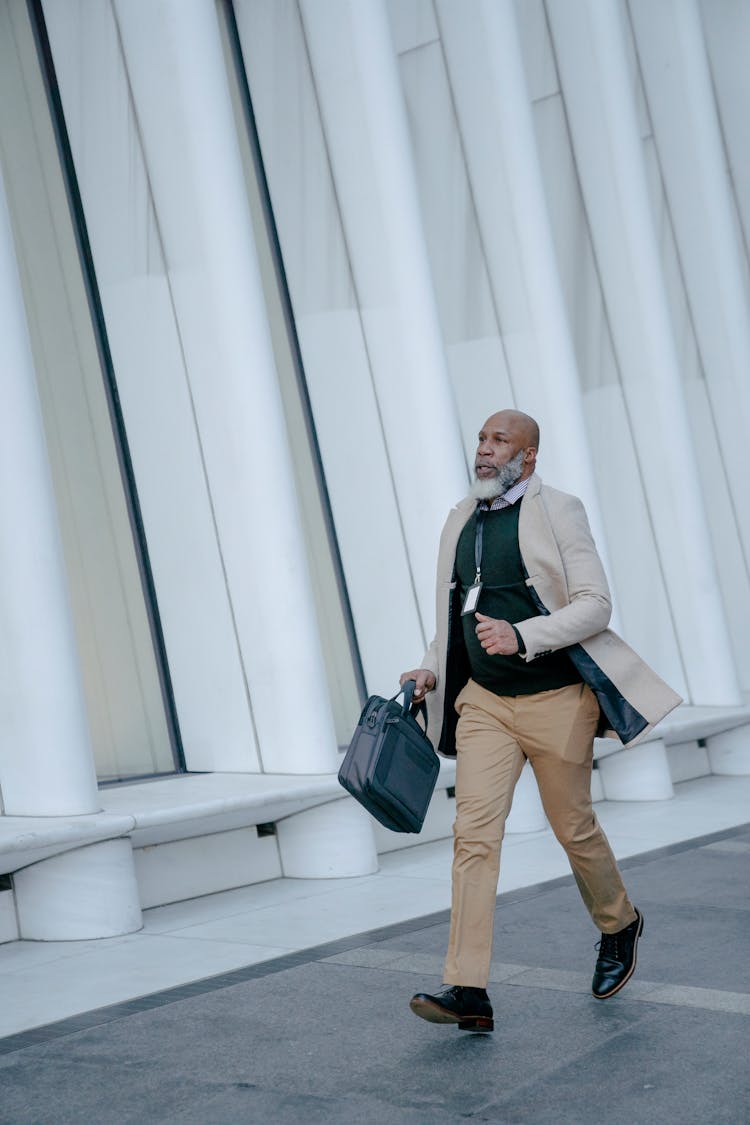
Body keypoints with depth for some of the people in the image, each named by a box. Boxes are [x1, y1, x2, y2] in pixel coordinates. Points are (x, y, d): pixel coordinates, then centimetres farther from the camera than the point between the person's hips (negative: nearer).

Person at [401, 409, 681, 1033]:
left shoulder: (558, 512, -8)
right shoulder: (462, 521, 10)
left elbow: (595, 605, -13)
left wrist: (521, 638, -26)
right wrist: (431, 672, 6)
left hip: (557, 700, -4)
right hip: (484, 701, 5)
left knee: (574, 828, 8)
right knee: (474, 833, -8)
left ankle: (619, 925, 39)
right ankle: (467, 991, -11)